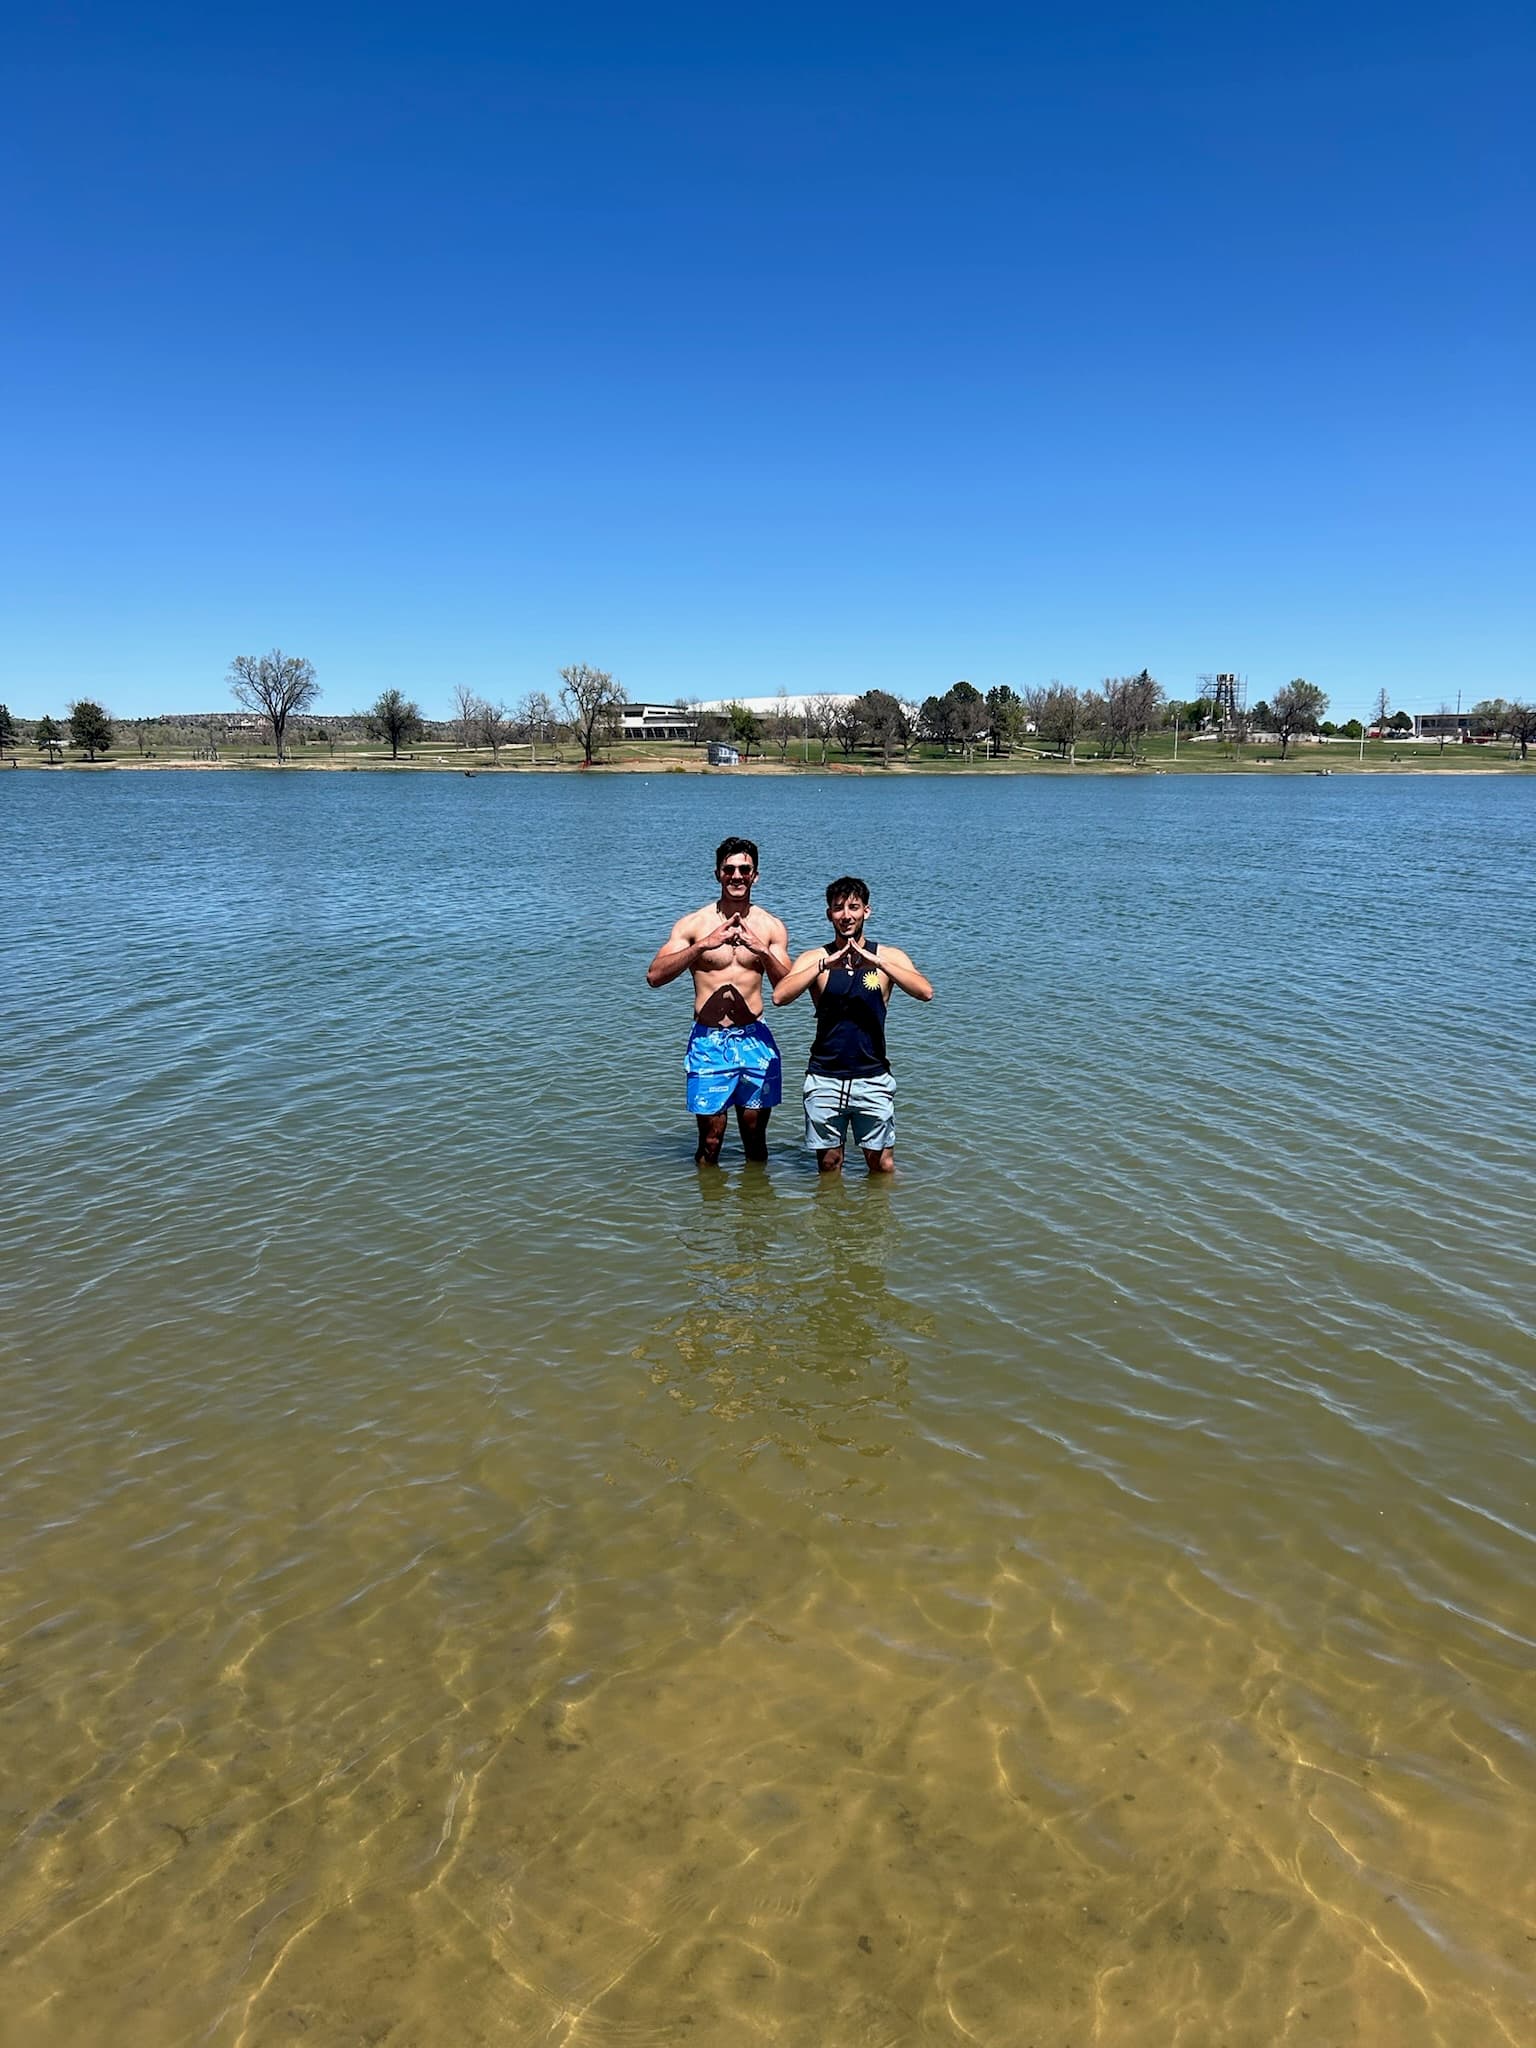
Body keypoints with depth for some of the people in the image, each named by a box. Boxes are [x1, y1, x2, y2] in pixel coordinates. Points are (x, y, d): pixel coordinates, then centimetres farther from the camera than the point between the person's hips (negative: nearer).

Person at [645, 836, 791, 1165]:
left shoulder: (771, 927, 4)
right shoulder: (693, 924, -2)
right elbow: (654, 976, -12)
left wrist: (763, 951, -18)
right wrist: (703, 945, -23)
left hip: (755, 1040, 2)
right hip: (708, 1042, -2)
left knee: (754, 1133, 12)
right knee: (710, 1140, 3)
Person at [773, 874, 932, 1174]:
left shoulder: (888, 957, 1)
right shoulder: (815, 959, 2)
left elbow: (925, 992, -16)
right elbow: (780, 995, -15)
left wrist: (877, 962, -24)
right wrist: (825, 964, -22)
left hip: (873, 1078, 0)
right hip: (825, 1079, 0)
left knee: (883, 1166, 4)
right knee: (829, 1166, 10)